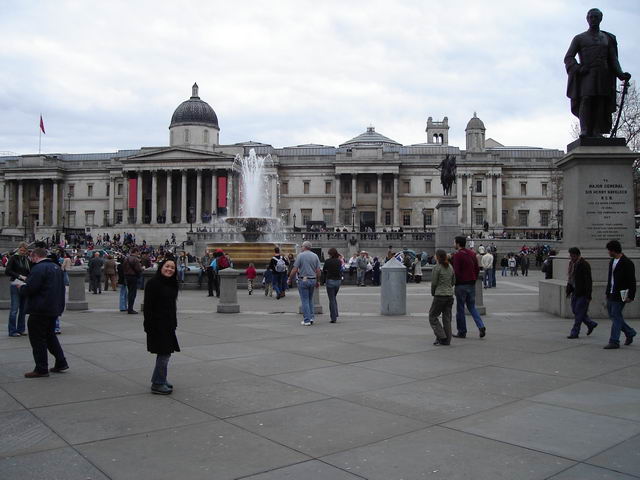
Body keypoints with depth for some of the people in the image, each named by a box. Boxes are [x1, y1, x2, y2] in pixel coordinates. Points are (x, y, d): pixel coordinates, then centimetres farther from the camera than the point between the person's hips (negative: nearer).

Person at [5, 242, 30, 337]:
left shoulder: (26, 259, 14)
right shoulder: (13, 258, -3)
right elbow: (7, 271, -10)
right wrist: (19, 276, -19)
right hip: (15, 285, -6)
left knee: (23, 308, 8)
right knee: (15, 309, -5)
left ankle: (21, 329, 16)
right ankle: (12, 331, 1)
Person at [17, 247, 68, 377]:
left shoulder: (39, 268, -16)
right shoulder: (56, 267, 13)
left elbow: (29, 289, -22)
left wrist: (21, 286, 1)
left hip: (40, 310, -9)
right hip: (55, 309, 9)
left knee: (37, 339, 1)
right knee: (50, 335, 20)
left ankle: (41, 369, 5)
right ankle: (61, 363, 21)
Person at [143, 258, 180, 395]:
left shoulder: (172, 283, 11)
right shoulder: (153, 283, -13)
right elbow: (148, 306, -15)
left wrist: (174, 323, 16)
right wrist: (149, 326, -19)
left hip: (168, 324, 8)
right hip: (158, 324, -8)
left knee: (165, 353, 15)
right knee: (164, 353, -7)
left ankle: (159, 380, 29)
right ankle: (157, 384, 4)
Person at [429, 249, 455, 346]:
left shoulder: (437, 267, -13)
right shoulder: (450, 267, 7)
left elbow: (434, 283, -10)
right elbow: (453, 281, 12)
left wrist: (433, 293, 6)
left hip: (440, 295, -7)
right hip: (450, 295, 7)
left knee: (432, 316, 6)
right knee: (447, 318, 10)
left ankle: (441, 337, -3)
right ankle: (447, 340, 12)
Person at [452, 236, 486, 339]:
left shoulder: (457, 255, -12)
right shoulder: (471, 253, 11)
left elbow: (456, 271, -18)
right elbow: (477, 268, 13)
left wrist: (454, 283, -8)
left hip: (461, 285, -7)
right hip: (471, 284, 7)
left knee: (460, 309, 4)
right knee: (472, 307, 15)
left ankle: (462, 332, 9)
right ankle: (481, 326, -2)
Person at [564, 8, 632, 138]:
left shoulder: (608, 39, 22)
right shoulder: (579, 38, 14)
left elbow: (613, 59, 14)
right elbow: (568, 58, 5)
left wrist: (621, 74, -3)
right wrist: (577, 68, -15)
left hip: (603, 77, 3)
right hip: (586, 74, -3)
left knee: (601, 103, -8)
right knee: (586, 100, -20)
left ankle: (597, 133, -14)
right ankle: (585, 131, -29)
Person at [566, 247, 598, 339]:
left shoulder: (584, 265, -16)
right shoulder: (572, 264, 10)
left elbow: (588, 281, -18)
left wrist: (588, 296, -20)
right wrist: (568, 290, 14)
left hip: (582, 293, -9)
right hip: (575, 292, 9)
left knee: (579, 312, -4)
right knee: (575, 310, 12)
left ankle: (575, 333, 3)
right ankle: (591, 324, 30)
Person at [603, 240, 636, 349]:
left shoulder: (627, 263, -12)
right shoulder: (612, 261, 14)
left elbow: (632, 281, -14)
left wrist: (631, 296, -17)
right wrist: (608, 293, 19)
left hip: (620, 295, -9)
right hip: (611, 295, 9)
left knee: (616, 316, -7)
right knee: (612, 315, 13)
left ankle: (614, 341, -3)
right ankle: (630, 333, 31)